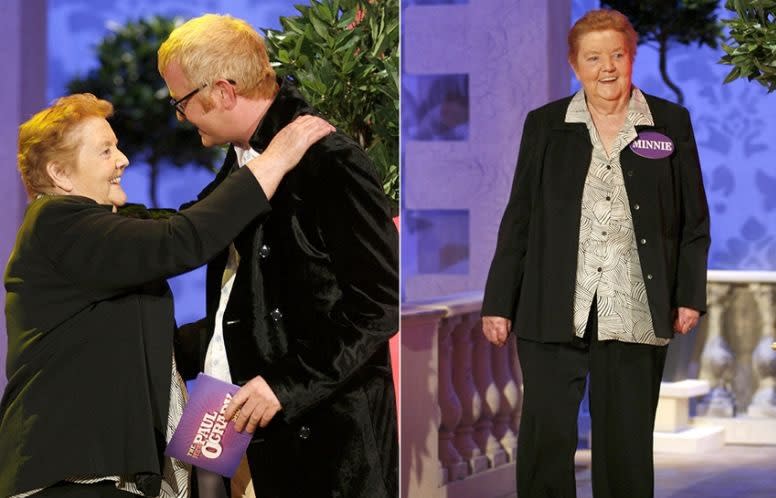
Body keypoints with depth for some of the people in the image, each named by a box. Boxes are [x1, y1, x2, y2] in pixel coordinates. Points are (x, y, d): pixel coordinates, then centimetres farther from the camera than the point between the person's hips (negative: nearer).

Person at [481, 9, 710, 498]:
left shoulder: (671, 123, 6)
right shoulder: (544, 125, 6)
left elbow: (694, 219, 9)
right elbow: (519, 219, 7)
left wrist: (690, 294, 1)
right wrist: (499, 303, 3)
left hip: (635, 312, 0)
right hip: (554, 312, 0)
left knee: (628, 440, 6)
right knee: (545, 436, -2)